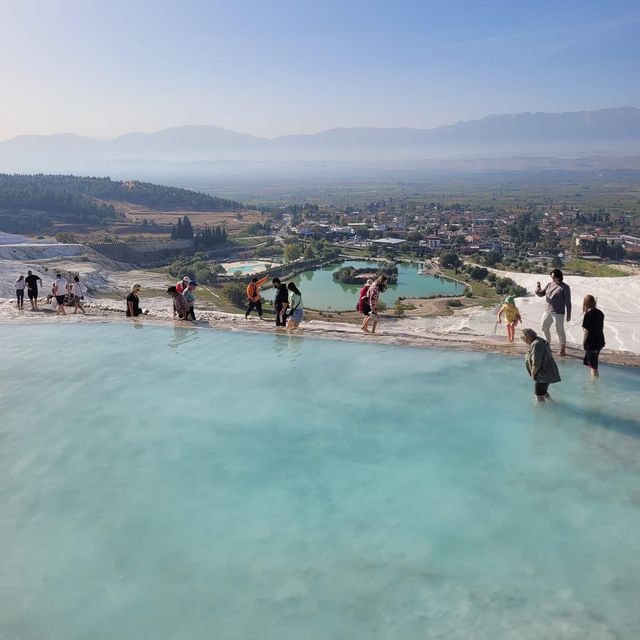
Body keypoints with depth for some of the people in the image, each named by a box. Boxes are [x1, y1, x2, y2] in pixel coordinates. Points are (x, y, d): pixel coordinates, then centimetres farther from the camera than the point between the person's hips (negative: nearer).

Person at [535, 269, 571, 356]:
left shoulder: (565, 287, -7)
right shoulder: (549, 285, 10)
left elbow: (568, 302, -7)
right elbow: (541, 294, 12)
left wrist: (568, 315, -8)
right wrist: (537, 290, -12)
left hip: (558, 313, -7)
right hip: (547, 311, 7)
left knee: (560, 330, -1)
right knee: (544, 328, 16)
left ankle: (563, 350, 8)